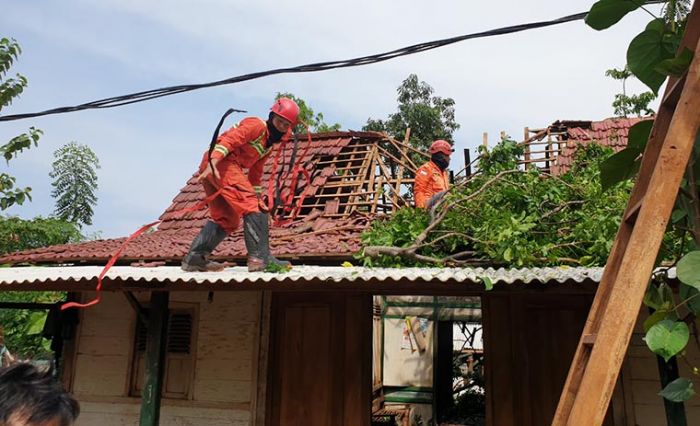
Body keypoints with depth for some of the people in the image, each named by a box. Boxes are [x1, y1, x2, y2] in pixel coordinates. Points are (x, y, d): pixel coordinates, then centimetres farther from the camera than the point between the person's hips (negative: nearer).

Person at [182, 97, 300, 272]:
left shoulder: (268, 145, 25)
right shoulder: (257, 125, -3)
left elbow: (255, 175, 29)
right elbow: (229, 139, -17)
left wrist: (256, 197, 26)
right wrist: (213, 164, -30)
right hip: (219, 163, -10)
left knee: (226, 219, 15)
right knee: (252, 206, -15)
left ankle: (194, 258, 15)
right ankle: (260, 256, -20)